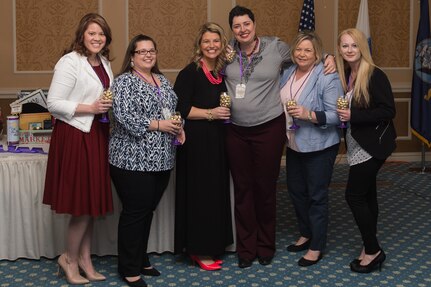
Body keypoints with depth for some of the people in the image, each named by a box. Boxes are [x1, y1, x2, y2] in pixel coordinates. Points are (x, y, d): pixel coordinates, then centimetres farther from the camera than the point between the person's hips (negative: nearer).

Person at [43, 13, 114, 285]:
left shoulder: (105, 63, 12)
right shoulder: (70, 62, -12)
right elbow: (54, 103, -15)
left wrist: (110, 108, 6)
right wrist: (90, 108, -21)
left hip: (97, 136, 8)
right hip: (75, 137, -8)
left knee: (92, 201, 12)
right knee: (82, 204, -3)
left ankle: (85, 259, 25)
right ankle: (70, 258, 18)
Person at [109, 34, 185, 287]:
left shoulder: (163, 80, 15)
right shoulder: (124, 81, -8)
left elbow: (172, 110, 24)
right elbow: (123, 117, -19)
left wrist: (178, 127, 3)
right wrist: (157, 125, -18)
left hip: (161, 159, 7)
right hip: (134, 160, -7)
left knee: (148, 211, 15)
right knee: (135, 212, -1)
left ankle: (141, 259, 28)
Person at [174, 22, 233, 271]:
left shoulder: (223, 71, 12)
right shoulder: (190, 72, -9)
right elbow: (180, 108, -14)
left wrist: (227, 110, 8)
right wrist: (211, 113, -16)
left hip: (218, 139, 7)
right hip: (197, 140, -7)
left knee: (217, 191, 10)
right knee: (200, 192, -3)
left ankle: (212, 245, 21)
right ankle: (199, 249, 8)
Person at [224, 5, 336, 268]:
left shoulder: (276, 47, -3)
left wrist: (329, 59, -4)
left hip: (269, 128, -2)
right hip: (236, 130, 2)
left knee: (265, 188, 8)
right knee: (242, 189, 9)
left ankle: (265, 246, 25)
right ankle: (246, 248, 22)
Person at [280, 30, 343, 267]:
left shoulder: (327, 78, -17)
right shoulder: (288, 73, 4)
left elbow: (335, 115, -20)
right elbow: (281, 103, 17)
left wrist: (309, 115, -31)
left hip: (319, 147, -7)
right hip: (293, 145, 7)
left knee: (316, 196, 3)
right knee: (295, 190, 17)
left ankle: (316, 247, 17)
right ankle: (306, 234, 38)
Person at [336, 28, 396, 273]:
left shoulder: (375, 75, -16)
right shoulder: (345, 75, 6)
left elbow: (388, 111, -19)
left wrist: (353, 116, -24)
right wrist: (341, 113, -7)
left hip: (372, 144, -8)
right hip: (358, 144, 8)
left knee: (354, 195, -6)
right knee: (367, 195, 14)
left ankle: (373, 250, 7)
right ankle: (371, 248, 24)